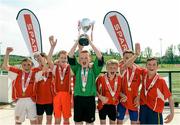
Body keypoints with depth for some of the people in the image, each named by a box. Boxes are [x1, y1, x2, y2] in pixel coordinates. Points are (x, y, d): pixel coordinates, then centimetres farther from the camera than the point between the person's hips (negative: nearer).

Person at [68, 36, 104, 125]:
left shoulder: (93, 69, 1)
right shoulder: (77, 68, 5)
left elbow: (100, 57, -12)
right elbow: (70, 56, -6)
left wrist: (90, 42, -14)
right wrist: (77, 43, -12)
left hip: (90, 99, -1)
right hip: (78, 98, 1)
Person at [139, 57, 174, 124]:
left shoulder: (161, 81, -16)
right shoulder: (144, 74, -4)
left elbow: (169, 97, -12)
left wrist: (172, 113, -20)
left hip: (155, 111, -4)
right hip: (143, 108, 5)